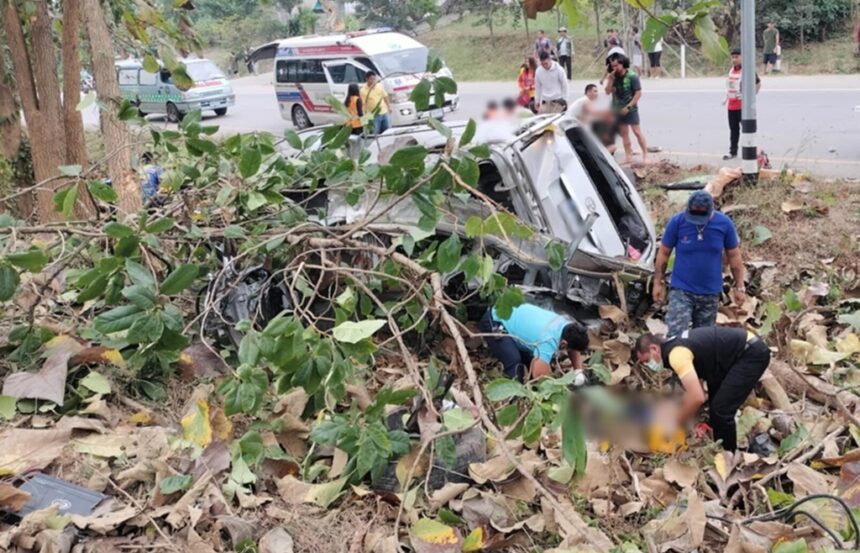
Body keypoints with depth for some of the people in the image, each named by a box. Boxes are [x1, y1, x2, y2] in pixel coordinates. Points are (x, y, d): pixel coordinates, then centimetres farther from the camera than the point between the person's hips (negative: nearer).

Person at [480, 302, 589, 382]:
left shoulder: (567, 325, -8)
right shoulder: (549, 340, -35)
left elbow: (574, 350, 11)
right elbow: (539, 376, -39)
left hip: (510, 316, 9)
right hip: (494, 323, -9)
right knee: (515, 368, -23)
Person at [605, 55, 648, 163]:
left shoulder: (632, 76, -11)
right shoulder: (614, 77, 4)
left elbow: (638, 93, -12)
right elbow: (608, 91, -1)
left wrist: (628, 107, -17)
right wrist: (610, 79, -14)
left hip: (630, 109, -5)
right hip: (618, 109, 6)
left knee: (637, 132, -7)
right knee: (624, 133, 8)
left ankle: (645, 155, -1)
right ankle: (629, 156, 15)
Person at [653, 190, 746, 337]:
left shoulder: (724, 223, -7)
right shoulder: (677, 222, -11)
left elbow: (734, 256, 4)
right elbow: (663, 253, -1)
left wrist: (739, 287, 5)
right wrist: (658, 283, 0)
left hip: (710, 293, 2)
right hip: (681, 290, -2)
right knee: (676, 336, -13)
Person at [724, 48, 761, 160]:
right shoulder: (731, 70, 12)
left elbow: (758, 83, -7)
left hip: (743, 105, -7)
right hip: (731, 105, 8)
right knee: (733, 129, 13)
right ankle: (733, 151, 21)